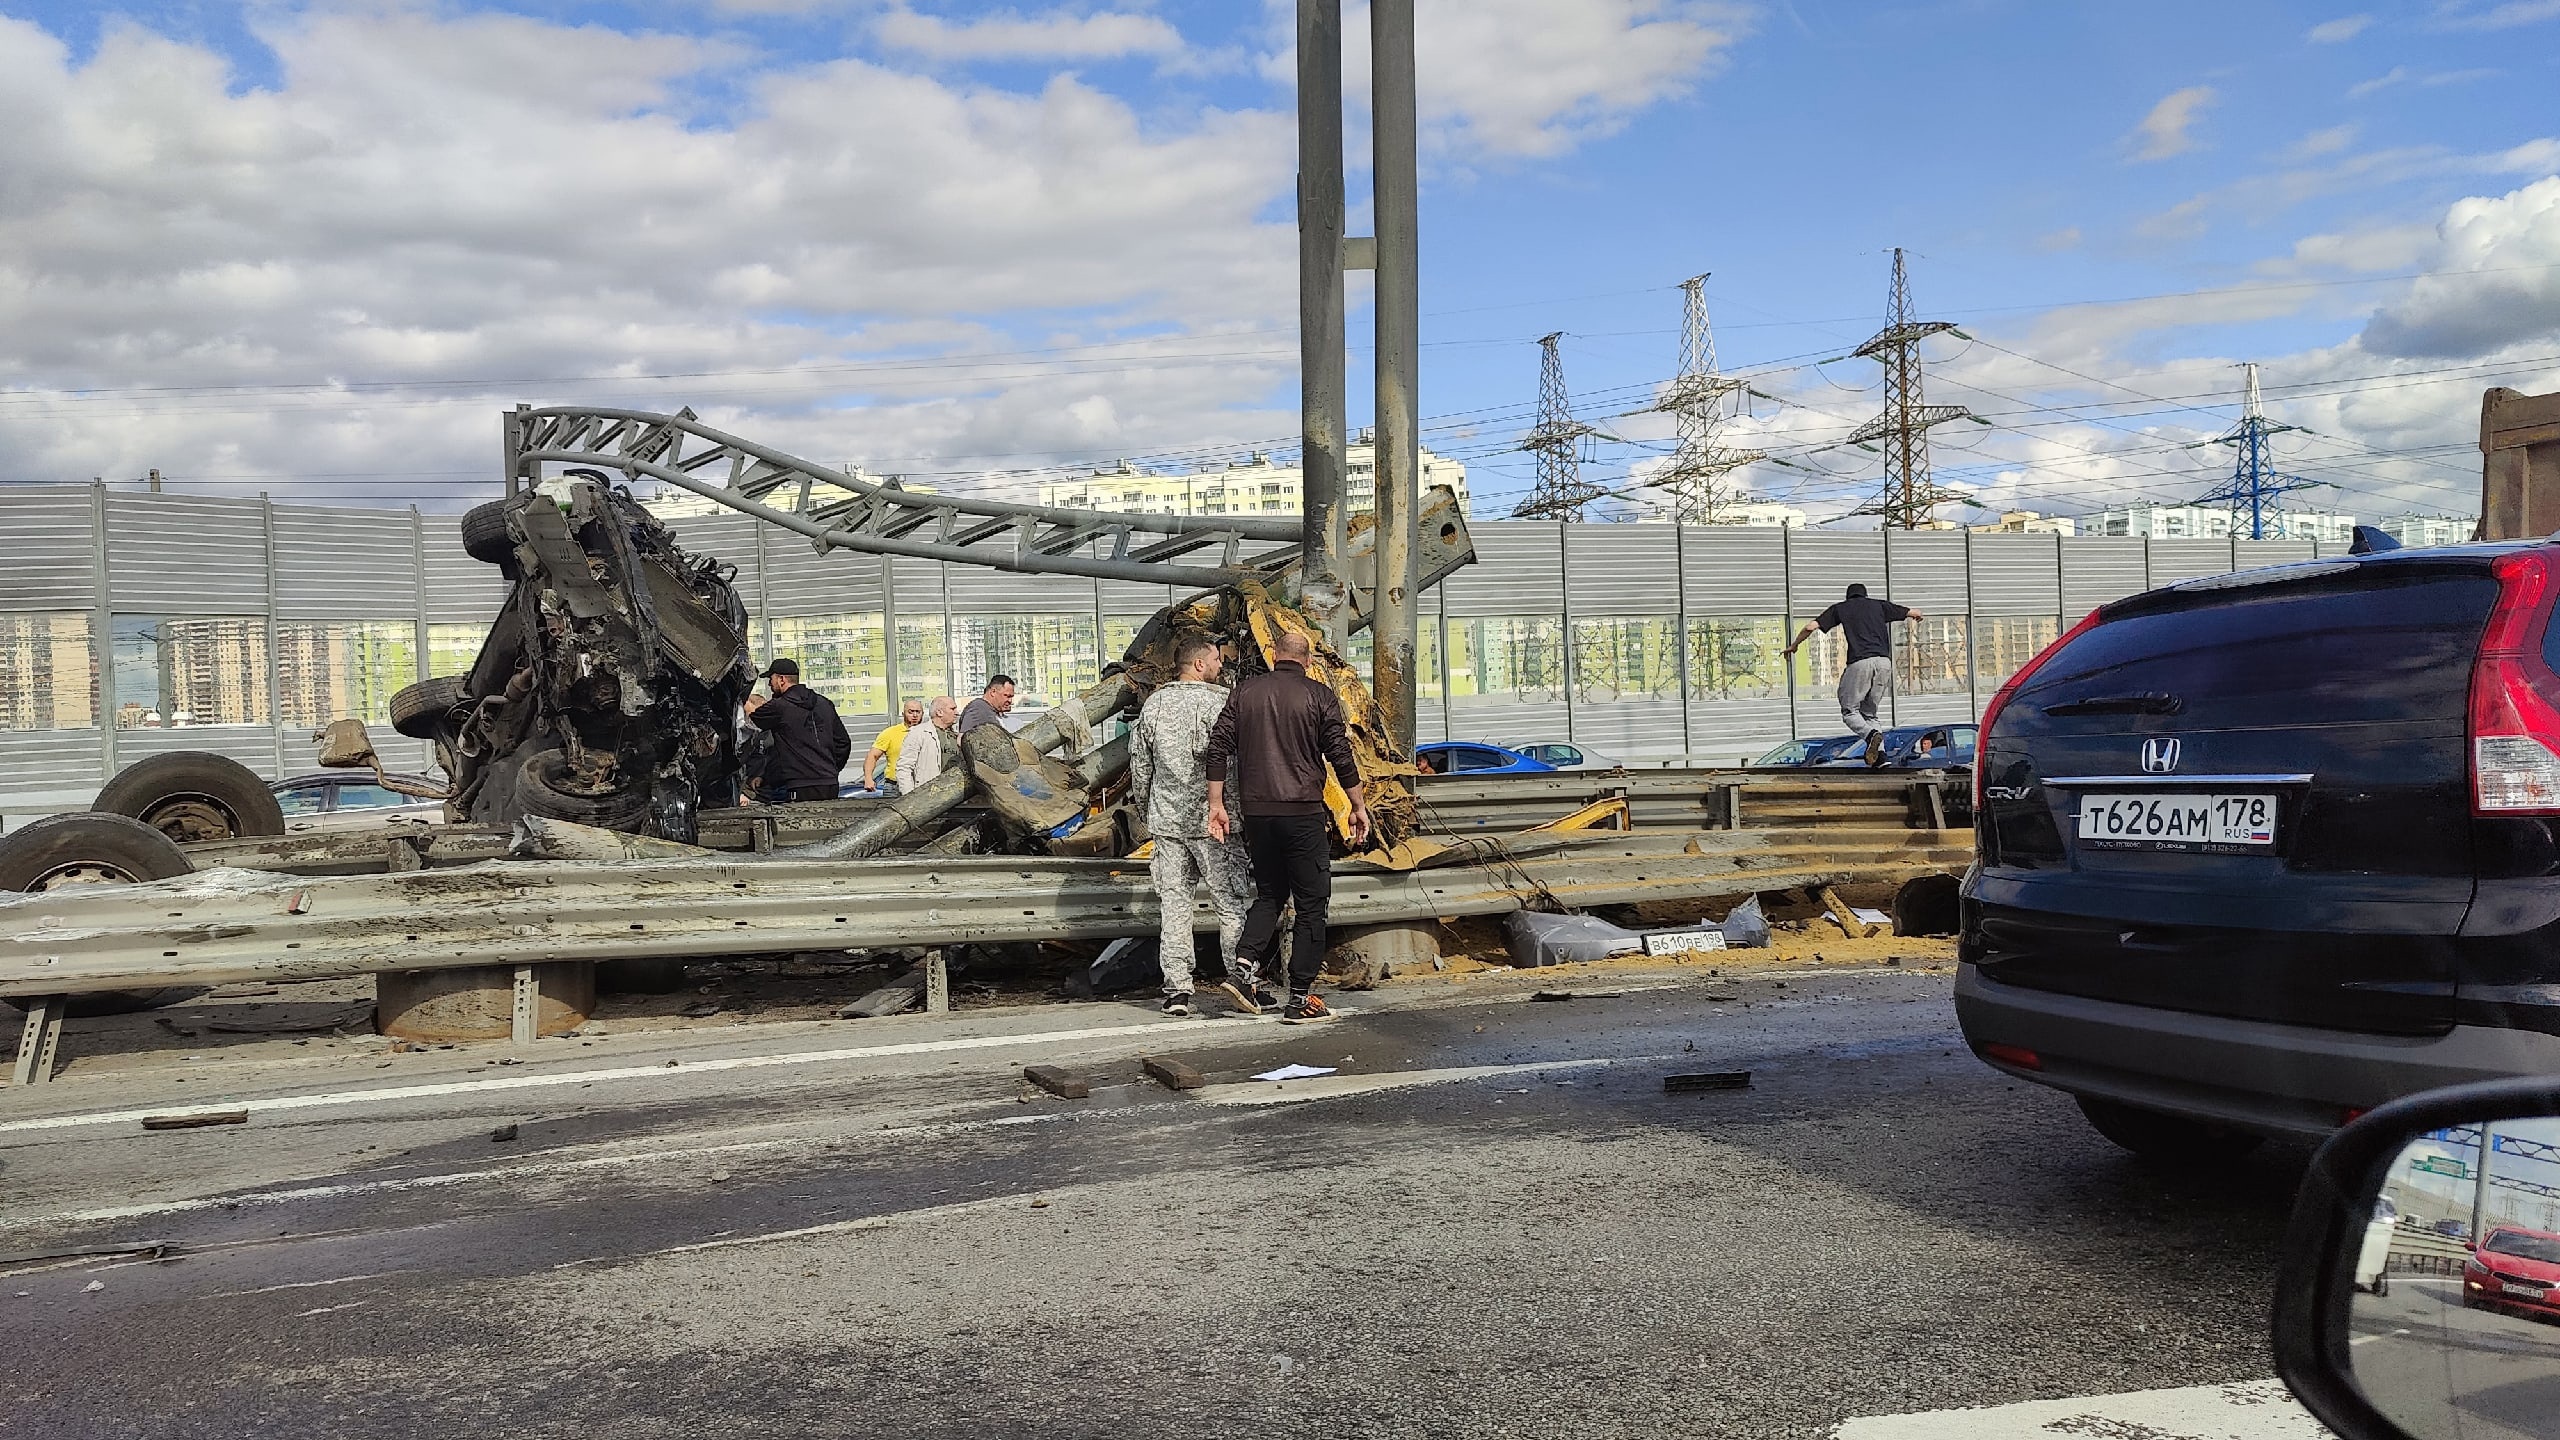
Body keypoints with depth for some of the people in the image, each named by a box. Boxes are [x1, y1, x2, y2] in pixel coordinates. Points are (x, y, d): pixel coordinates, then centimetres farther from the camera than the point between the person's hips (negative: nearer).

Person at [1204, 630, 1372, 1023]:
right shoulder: (1319, 696, -2)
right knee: (1311, 903, 5)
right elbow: (1341, 756, -3)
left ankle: (1246, 959, -4)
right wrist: (1359, 807, 6)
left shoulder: (1245, 692, 7)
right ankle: (1300, 998, 4)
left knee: (1269, 894, 20)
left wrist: (1216, 805, 9)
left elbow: (1218, 748, 4)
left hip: (1256, 813, 4)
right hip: (1303, 813, -4)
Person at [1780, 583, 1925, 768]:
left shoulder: (1840, 608, 17)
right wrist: (1919, 616, 54)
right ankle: (1881, 755, -1)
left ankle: (1872, 734, -23)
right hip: (1884, 662, 3)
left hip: (1860, 662, -3)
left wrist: (1793, 646, 24)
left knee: (1849, 711, 8)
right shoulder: (1879, 605, 22)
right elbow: (1912, 613, 29)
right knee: (1869, 712, 16)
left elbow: (1811, 626, 10)